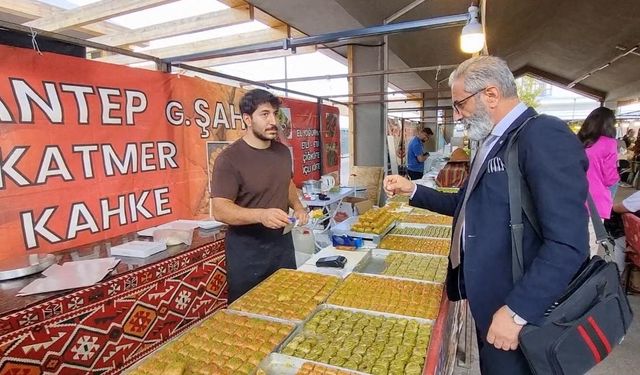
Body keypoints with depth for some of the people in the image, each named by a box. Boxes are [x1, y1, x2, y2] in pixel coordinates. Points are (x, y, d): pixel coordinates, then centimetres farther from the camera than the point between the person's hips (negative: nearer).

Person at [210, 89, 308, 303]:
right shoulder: (230, 158, -17)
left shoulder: (283, 151, 3)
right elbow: (220, 210, -21)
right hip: (247, 248, -5)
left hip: (282, 241, 6)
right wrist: (261, 215, -35)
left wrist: (297, 206, 1)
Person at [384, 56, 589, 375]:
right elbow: (467, 204, 16)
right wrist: (413, 191, 8)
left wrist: (517, 311, -24)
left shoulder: (544, 134, -20)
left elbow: (567, 243, -26)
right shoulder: (494, 142, 8)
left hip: (519, 306, -8)